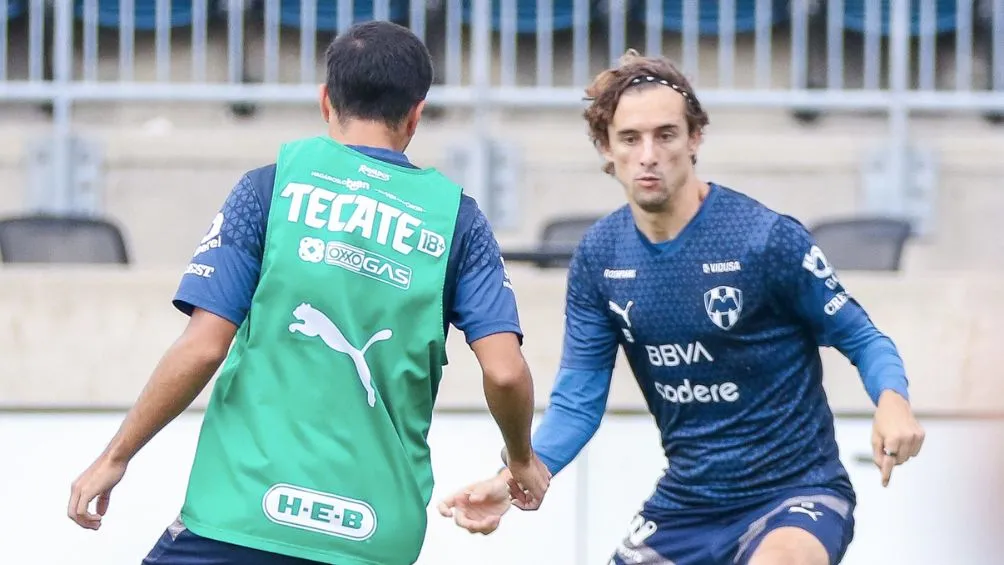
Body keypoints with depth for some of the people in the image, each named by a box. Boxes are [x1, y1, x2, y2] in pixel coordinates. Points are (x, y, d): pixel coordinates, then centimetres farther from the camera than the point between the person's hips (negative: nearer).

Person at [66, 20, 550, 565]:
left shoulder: (273, 185, 2)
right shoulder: (454, 216, 7)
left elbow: (202, 348, -5)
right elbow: (505, 372, -1)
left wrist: (115, 458, 5)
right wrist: (522, 460, 19)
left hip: (244, 513, -3)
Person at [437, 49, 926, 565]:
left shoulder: (766, 237, -16)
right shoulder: (598, 257, -1)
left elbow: (861, 338, -7)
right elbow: (577, 400, 1)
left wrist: (892, 398, -29)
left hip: (795, 497, -6)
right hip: (684, 502, 6)